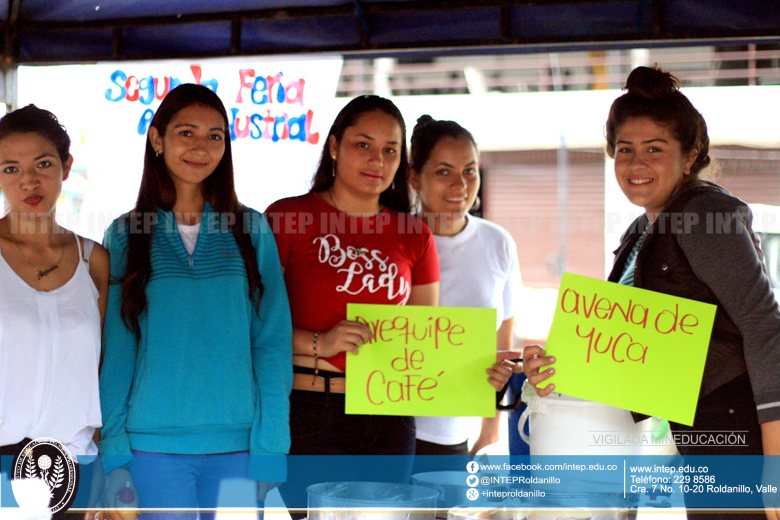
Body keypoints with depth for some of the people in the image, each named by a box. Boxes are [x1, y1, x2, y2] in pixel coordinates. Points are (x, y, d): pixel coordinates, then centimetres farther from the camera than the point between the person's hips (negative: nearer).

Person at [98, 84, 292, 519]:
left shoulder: (251, 230, 4)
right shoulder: (125, 236, 4)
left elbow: (273, 343, 1)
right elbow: (116, 350, 4)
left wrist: (268, 450, -6)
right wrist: (114, 453, -3)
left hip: (238, 449, 0)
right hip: (154, 449, 0)